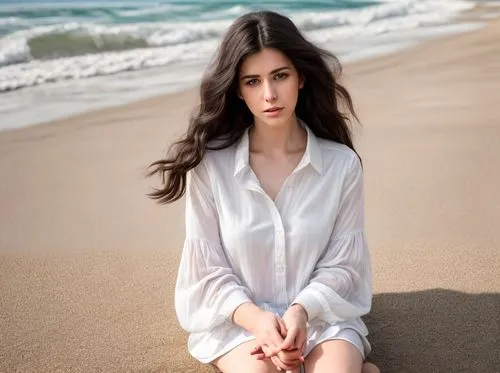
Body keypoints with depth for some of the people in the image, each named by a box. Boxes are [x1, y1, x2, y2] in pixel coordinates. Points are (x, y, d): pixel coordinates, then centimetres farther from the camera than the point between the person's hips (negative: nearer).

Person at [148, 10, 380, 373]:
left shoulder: (342, 163, -5)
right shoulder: (209, 164, -9)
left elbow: (343, 262, -1)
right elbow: (207, 269, -4)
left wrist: (302, 311, -18)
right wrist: (256, 319, -20)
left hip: (322, 312, 1)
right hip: (237, 318, 0)